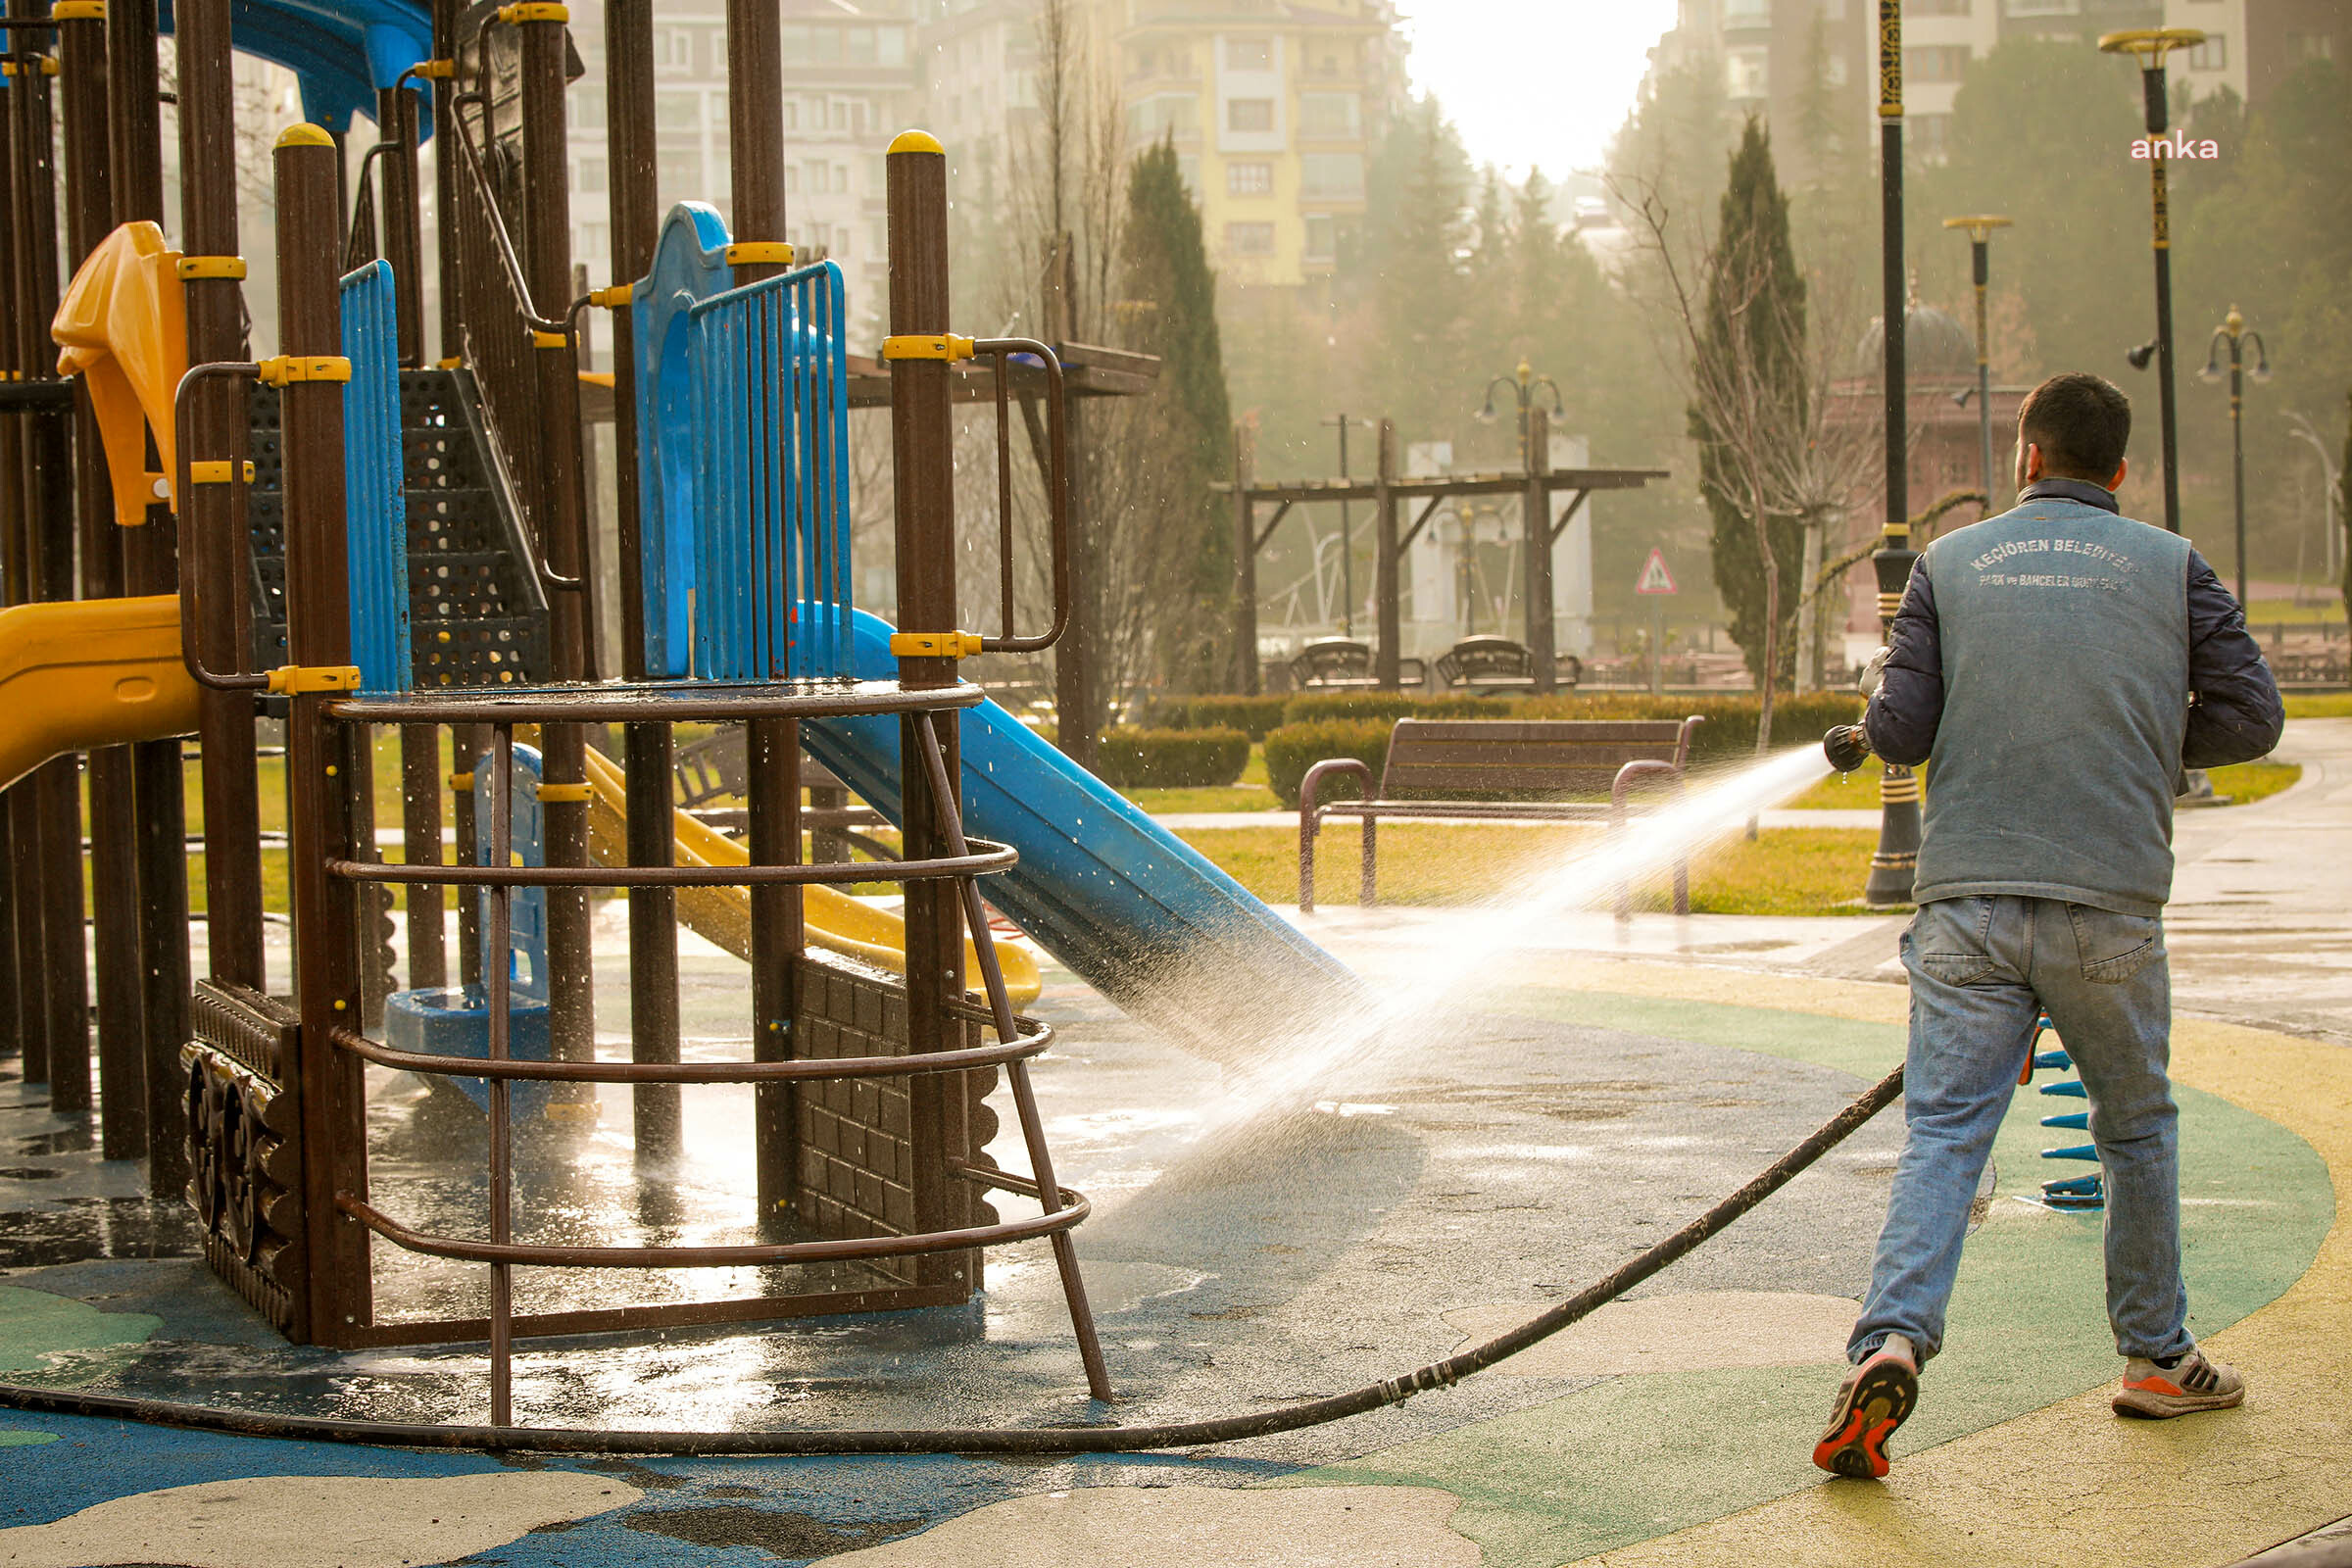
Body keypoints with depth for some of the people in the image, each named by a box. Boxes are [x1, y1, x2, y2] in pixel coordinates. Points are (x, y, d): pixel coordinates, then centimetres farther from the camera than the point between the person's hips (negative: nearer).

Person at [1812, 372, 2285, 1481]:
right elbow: (2249, 717, 4)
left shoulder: (1950, 563, 6)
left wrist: (1878, 679, 23)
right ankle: (2157, 1358, 26)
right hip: (2110, 904, 0)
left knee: (1944, 1130, -2)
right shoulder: (2170, 568, 5)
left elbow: (1897, 731, 1)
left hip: (1966, 900, 0)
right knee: (2137, 1127, 17)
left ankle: (1892, 1339, -23)